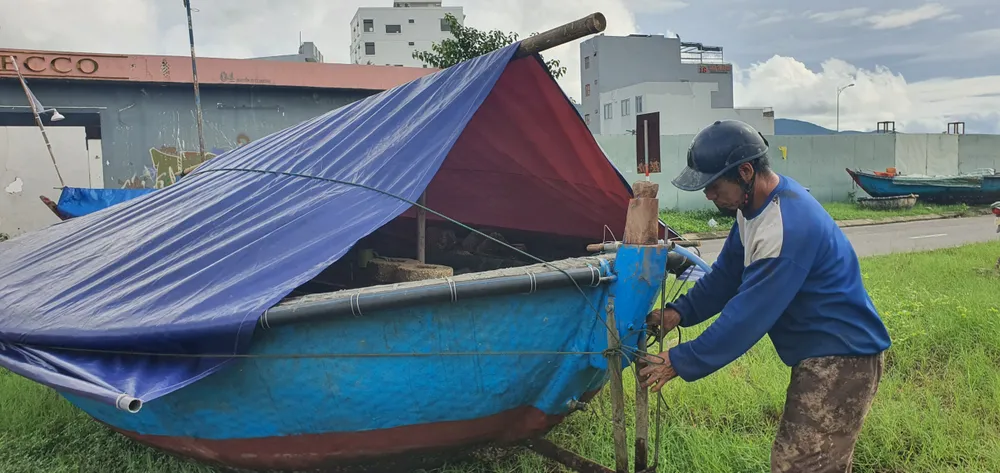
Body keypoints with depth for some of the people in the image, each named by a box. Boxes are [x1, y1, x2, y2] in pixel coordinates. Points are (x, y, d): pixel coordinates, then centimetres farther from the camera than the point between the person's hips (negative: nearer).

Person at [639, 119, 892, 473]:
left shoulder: (787, 227, -29)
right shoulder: (756, 205, 3)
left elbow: (748, 315, -27)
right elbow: (727, 273, 11)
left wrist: (680, 363, -20)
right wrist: (680, 311, -2)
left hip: (841, 362, -10)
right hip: (820, 355, 10)